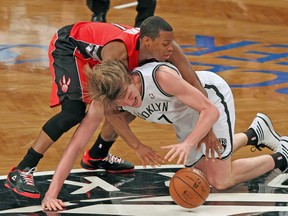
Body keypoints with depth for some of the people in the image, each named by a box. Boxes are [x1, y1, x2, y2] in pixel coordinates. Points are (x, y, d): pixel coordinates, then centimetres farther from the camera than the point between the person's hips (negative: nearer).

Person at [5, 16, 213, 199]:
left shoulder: (166, 47, -23)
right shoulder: (117, 52, -40)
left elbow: (195, 84, -16)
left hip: (93, 51, 8)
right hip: (68, 46, -8)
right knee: (74, 112, -26)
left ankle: (97, 155, 28)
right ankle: (21, 172, -24)